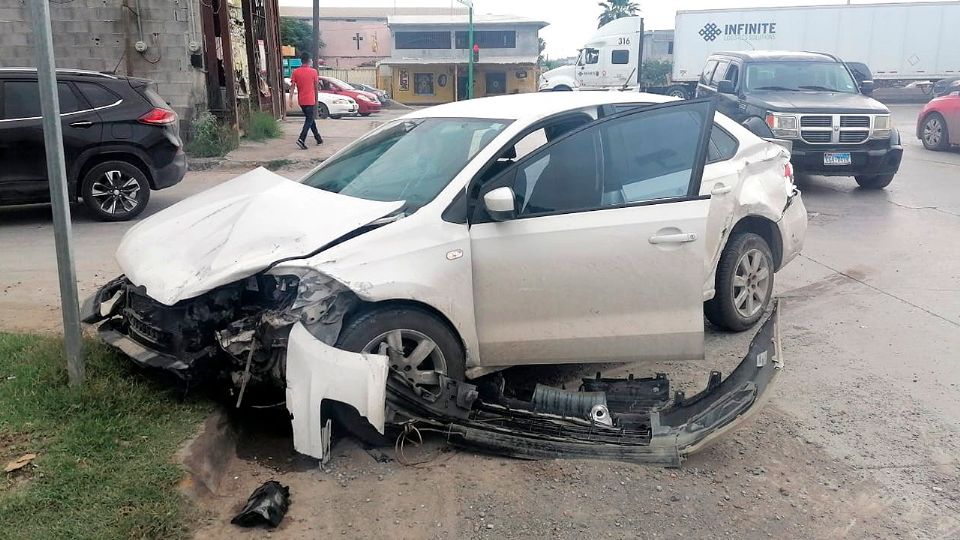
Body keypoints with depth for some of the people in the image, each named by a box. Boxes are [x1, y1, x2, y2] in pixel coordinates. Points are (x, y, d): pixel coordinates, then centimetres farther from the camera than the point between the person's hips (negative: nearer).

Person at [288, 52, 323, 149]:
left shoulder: (295, 72, 1)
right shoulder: (313, 72, -6)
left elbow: (292, 86, -5)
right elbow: (316, 86, 2)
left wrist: (290, 99, -5)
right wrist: (316, 98, 15)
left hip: (301, 101, 4)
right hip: (310, 100, -4)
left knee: (310, 119, 18)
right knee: (309, 120, -3)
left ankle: (318, 138, 26)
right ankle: (301, 139, -21)